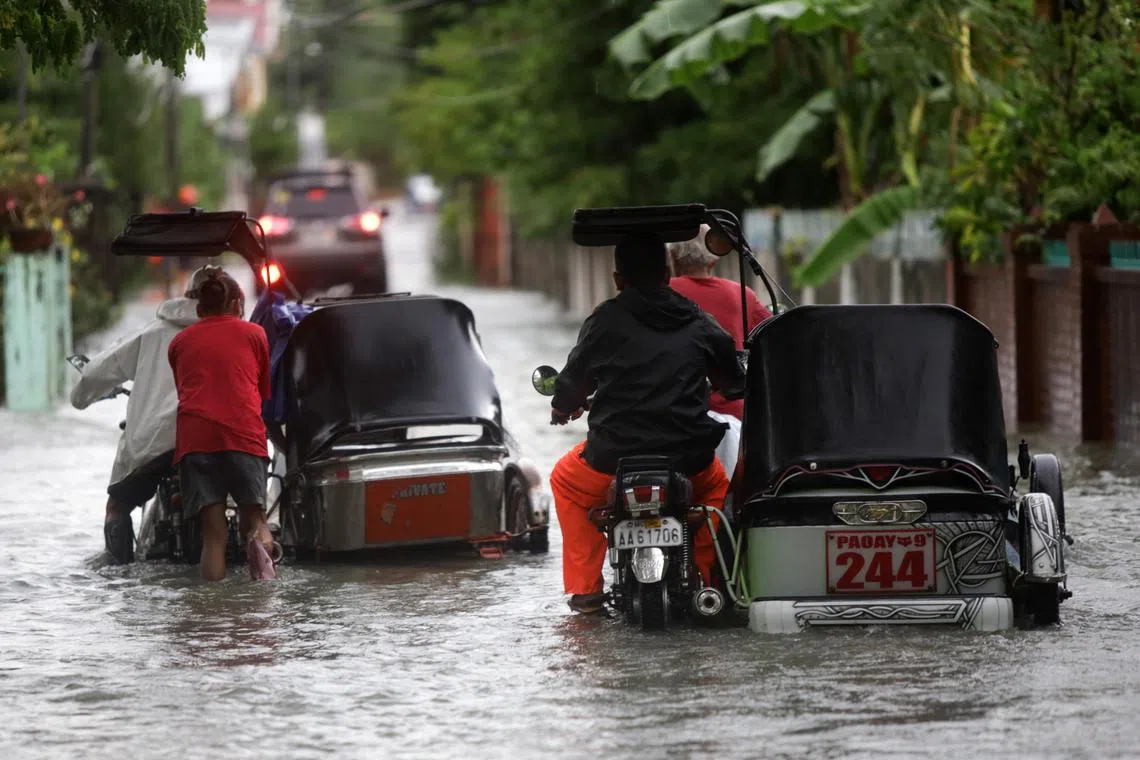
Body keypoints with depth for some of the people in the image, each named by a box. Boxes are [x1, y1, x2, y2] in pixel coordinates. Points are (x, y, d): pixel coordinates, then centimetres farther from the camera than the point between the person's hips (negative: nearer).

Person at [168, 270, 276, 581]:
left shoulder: (180, 342, 24)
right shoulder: (254, 334, 20)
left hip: (194, 436, 1)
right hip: (244, 434, -1)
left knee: (214, 533, 1)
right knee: (254, 518, 8)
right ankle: (260, 542, -25)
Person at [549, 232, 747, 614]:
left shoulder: (606, 321, -2)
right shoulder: (699, 325, 8)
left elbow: (574, 380, 6)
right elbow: (734, 383, 19)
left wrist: (562, 408, 29)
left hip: (614, 455, -2)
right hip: (689, 458, 2)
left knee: (565, 481, 29)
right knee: (716, 485, 36)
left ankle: (584, 587, 21)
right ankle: (703, 578, 24)